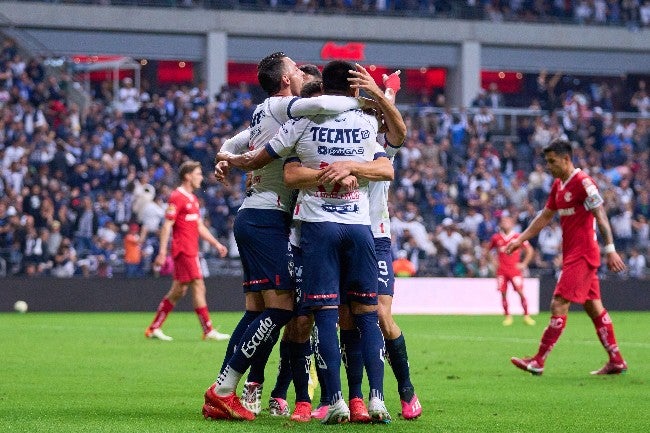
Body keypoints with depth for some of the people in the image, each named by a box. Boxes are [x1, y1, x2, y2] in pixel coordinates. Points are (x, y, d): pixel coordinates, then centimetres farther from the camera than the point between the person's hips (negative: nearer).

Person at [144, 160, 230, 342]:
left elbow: (200, 226, 25)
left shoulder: (193, 199, 18)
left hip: (191, 250, 10)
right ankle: (208, 331, -7)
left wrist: (216, 244, 20)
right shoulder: (176, 197, -11)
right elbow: (166, 226, -15)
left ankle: (154, 328, 14)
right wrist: (162, 252, -20)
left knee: (178, 291, 10)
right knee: (198, 287, -10)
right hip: (183, 250, -10)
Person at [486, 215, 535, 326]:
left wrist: (523, 264, -1)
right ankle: (507, 316, 9)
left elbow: (530, 250, 6)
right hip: (501, 270, 2)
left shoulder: (517, 237, 0)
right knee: (503, 293, -1)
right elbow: (487, 250, 19)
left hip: (515, 269, -2)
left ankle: (526, 316, -2)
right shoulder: (496, 237, 6)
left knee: (520, 291, -10)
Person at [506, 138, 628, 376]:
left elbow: (601, 216, -17)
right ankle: (616, 361, 14)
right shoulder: (558, 185, 13)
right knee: (594, 307, 10)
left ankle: (538, 361, -9)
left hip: (582, 255, -9)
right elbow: (545, 216, 21)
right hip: (571, 255, 9)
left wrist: (610, 250, -21)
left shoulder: (583, 182, -14)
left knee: (558, 305, -10)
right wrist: (520, 240, 16)